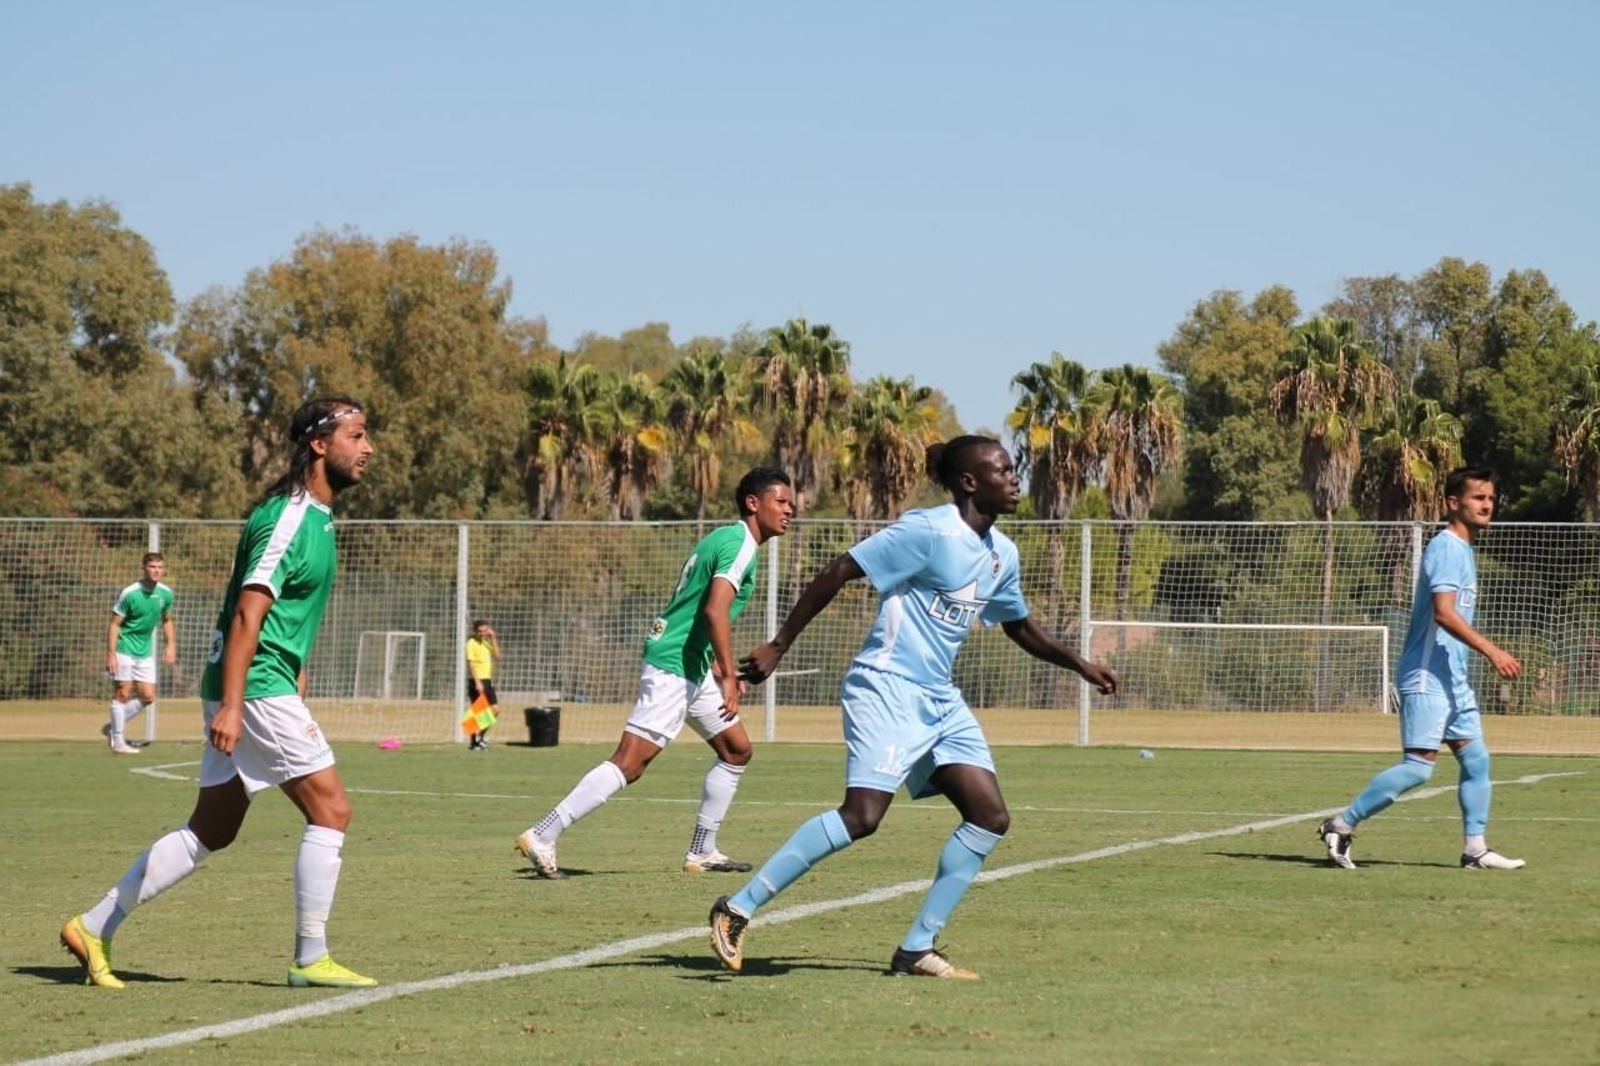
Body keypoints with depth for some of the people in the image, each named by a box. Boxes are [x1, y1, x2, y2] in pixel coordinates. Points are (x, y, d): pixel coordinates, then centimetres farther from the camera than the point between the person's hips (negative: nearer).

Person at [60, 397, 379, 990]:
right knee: (331, 809, -7)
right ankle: (311, 960, -1)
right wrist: (230, 706, -28)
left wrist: (296, 691, 26)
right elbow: (248, 614, -22)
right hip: (257, 690, -10)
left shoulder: (313, 516, 16)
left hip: (257, 692, 10)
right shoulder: (291, 518, -15)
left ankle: (95, 928, 15)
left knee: (210, 832, 12)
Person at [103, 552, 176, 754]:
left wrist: (171, 644, 7)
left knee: (148, 697, 4)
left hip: (145, 652, 6)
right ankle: (118, 741, 3)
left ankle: (113, 727, 21)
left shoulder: (165, 594, 2)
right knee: (123, 693, -4)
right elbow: (114, 624, -13)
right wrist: (111, 654, -19)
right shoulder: (129, 594, -15)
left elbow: (166, 621, 19)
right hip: (124, 649, -6)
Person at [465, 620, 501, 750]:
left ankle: (481, 735, 17)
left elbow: (497, 655, 4)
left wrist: (493, 638, -1)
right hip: (476, 681, -8)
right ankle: (473, 741, 3)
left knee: (495, 710, 6)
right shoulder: (471, 643, -9)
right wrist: (477, 682, -24)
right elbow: (470, 664, -16)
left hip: (487, 680, 8)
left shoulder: (486, 643, 15)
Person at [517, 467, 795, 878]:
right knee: (629, 763, -14)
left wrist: (722, 669, 29)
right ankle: (542, 836, -14)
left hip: (693, 667, 11)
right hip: (672, 665, -11)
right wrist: (729, 675, -28)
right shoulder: (740, 544, -13)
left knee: (736, 749, 14)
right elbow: (715, 610, -26)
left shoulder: (726, 538, 18)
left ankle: (702, 852, 18)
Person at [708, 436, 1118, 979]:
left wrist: (1080, 665, 21)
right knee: (862, 815, -21)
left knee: (990, 816, 0)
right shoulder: (929, 532, -13)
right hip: (888, 689, -9)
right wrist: (778, 647, -15)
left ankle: (917, 949, 5)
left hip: (940, 701, 9)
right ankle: (737, 910, -13)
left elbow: (1020, 628, 30)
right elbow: (836, 573, -13)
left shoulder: (1001, 553, 12)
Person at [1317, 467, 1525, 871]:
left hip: (1453, 678, 10)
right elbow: (1443, 612, -25)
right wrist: (1491, 650, -29)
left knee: (1476, 759, 8)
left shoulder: (1463, 549, 18)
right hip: (1427, 676, -10)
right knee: (1419, 764, -13)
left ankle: (1475, 849, 11)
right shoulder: (1446, 547, -13)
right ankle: (1341, 826, -7)